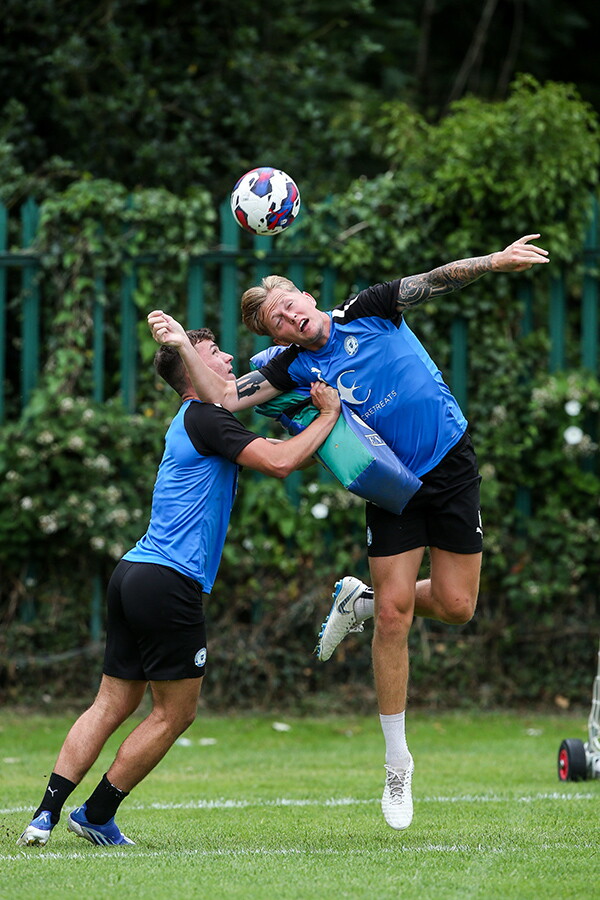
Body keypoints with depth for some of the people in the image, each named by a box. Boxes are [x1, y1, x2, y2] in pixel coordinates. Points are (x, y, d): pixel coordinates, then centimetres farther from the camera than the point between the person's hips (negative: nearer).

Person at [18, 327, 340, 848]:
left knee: (112, 705, 9)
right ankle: (96, 815, 6)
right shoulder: (203, 418, -8)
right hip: (171, 584, -9)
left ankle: (46, 813, -1)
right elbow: (279, 462, -18)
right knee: (176, 713, 2)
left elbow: (277, 462, 29)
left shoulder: (195, 420, 22)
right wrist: (329, 415, -6)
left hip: (133, 574, 10)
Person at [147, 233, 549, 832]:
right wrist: (183, 347, -22)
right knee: (393, 615, -8)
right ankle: (397, 761, 3)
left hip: (452, 467, 0)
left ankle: (364, 602, 30)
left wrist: (493, 261, -27)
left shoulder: (368, 312, -5)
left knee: (455, 606, -2)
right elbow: (223, 398, -10)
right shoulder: (294, 367, -3)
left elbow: (437, 280, -12)